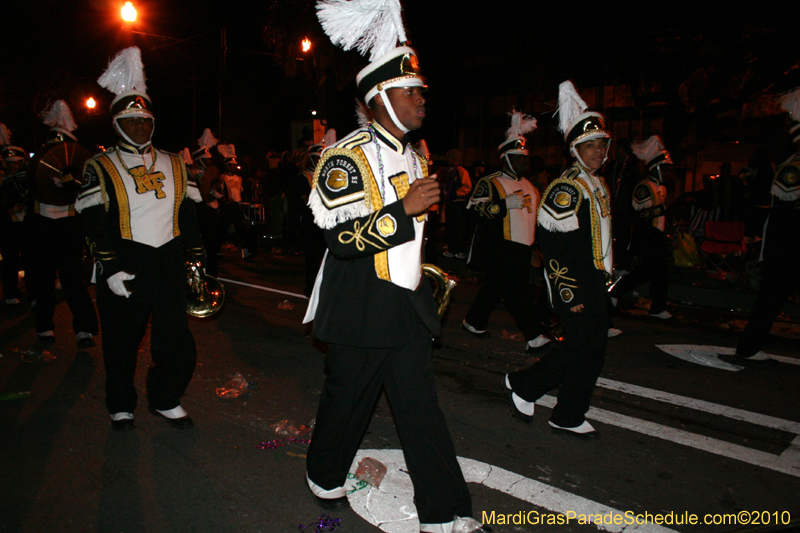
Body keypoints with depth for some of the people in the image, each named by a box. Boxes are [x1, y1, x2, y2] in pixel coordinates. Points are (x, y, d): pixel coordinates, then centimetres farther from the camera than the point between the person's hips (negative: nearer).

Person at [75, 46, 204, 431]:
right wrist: (109, 270, -13)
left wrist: (196, 260, 8)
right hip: (124, 266, -2)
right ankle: (121, 406, 31)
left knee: (177, 342, 4)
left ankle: (166, 400, 26)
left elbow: (189, 217, 13)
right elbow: (93, 225, -4)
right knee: (122, 342, 10)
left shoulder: (175, 165, 13)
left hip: (169, 264, 3)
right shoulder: (100, 168, 3)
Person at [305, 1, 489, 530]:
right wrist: (405, 208, -24)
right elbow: (342, 238, -21)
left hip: (407, 306, 7)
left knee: (422, 408, 8)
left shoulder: (414, 155, 12)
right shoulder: (348, 157, -14)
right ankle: (325, 478, 40)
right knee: (348, 401, 12)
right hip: (361, 310, -6)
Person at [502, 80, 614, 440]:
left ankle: (568, 417, 21)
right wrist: (568, 291, -21)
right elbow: (550, 243, -20)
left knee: (594, 352, 10)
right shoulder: (565, 188, -14)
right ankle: (521, 386, 9)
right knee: (581, 346, -9)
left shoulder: (599, 186, 16)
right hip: (572, 282, -9)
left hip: (595, 282, 10)